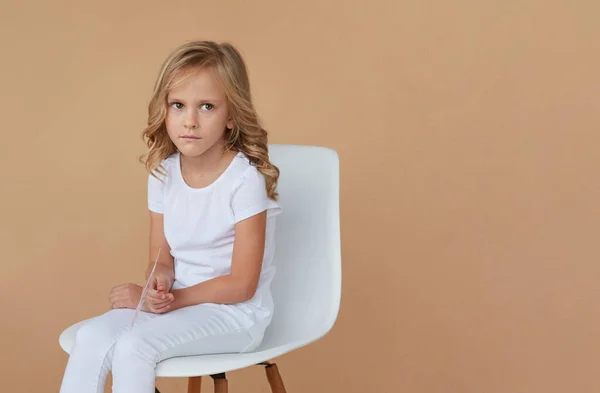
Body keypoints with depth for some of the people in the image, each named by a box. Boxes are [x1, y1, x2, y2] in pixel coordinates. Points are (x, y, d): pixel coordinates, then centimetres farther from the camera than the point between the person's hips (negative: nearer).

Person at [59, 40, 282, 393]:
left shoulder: (245, 178, -18)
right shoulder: (163, 173, 1)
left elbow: (241, 285, -17)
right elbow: (161, 258, 8)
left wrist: (171, 298, -17)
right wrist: (160, 285, -15)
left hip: (236, 312, -6)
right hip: (176, 303, 6)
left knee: (133, 345, -27)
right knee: (92, 337, -17)